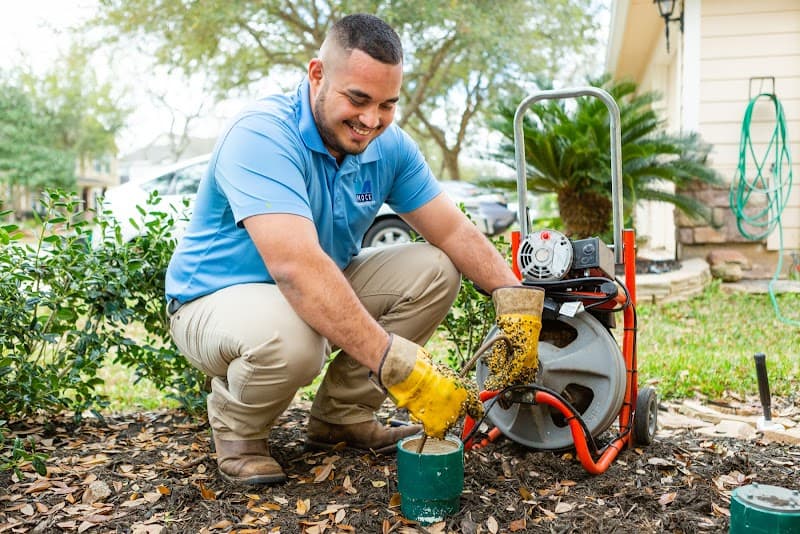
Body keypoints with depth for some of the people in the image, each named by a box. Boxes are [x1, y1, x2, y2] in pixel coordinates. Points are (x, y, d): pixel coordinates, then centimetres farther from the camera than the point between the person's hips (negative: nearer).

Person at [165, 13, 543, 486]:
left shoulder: (389, 145, -6)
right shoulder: (263, 136, -29)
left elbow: (454, 231, -5)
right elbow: (296, 266, -41)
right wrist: (397, 366, -44)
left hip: (325, 291, 7)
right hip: (219, 300, -6)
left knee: (435, 269, -8)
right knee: (292, 337, -40)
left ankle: (342, 414, 5)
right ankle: (237, 429, -2)